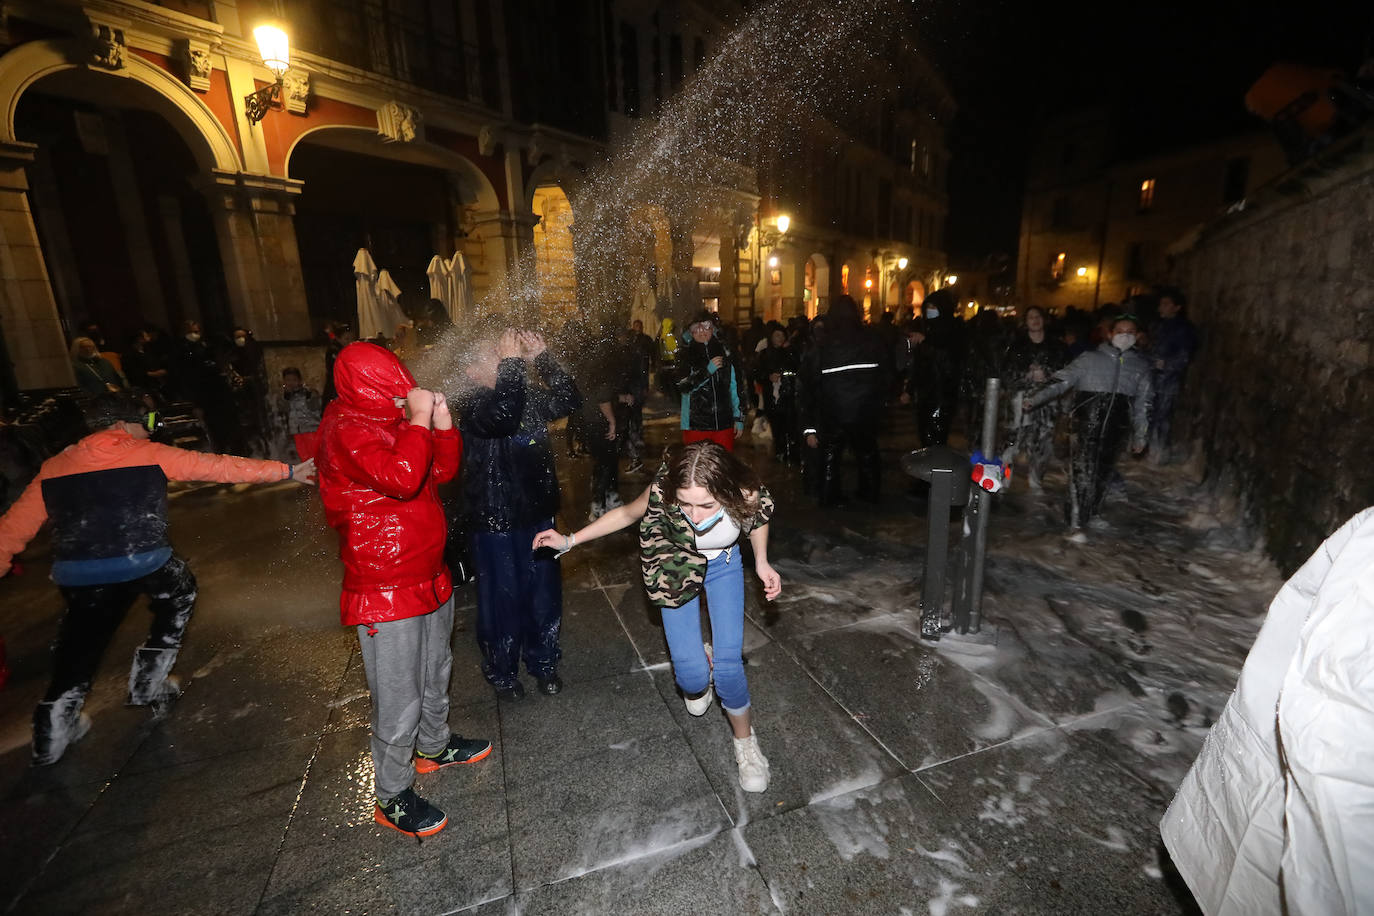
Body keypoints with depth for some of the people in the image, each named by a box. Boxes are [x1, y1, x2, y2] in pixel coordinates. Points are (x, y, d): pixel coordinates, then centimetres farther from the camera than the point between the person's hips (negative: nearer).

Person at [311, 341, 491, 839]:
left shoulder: (392, 419, 7)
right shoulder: (345, 430, -19)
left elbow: (443, 470, 8)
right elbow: (402, 477, -35)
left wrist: (442, 422, -5)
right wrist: (419, 421, -25)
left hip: (430, 576, 9)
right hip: (385, 592, -9)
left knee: (435, 672, 25)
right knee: (398, 700, 6)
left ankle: (434, 746, 48)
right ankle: (393, 797, 28)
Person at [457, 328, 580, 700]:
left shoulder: (529, 396, 4)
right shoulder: (471, 406, -14)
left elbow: (569, 399, -5)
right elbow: (502, 416, -34)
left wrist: (541, 358, -10)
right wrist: (511, 362, -27)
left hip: (537, 514, 5)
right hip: (494, 521, -5)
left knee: (544, 593, 16)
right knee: (502, 598, 10)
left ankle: (543, 661, 38)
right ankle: (501, 669, 35)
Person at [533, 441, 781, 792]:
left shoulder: (747, 496, -35)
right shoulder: (662, 493, -37)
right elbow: (626, 513, -14)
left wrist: (762, 563, -17)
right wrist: (569, 541, -16)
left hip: (724, 566, 0)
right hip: (677, 570, 0)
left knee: (728, 665, -7)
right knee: (689, 673, -5)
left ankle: (745, 743, 24)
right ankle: (699, 680, 36)